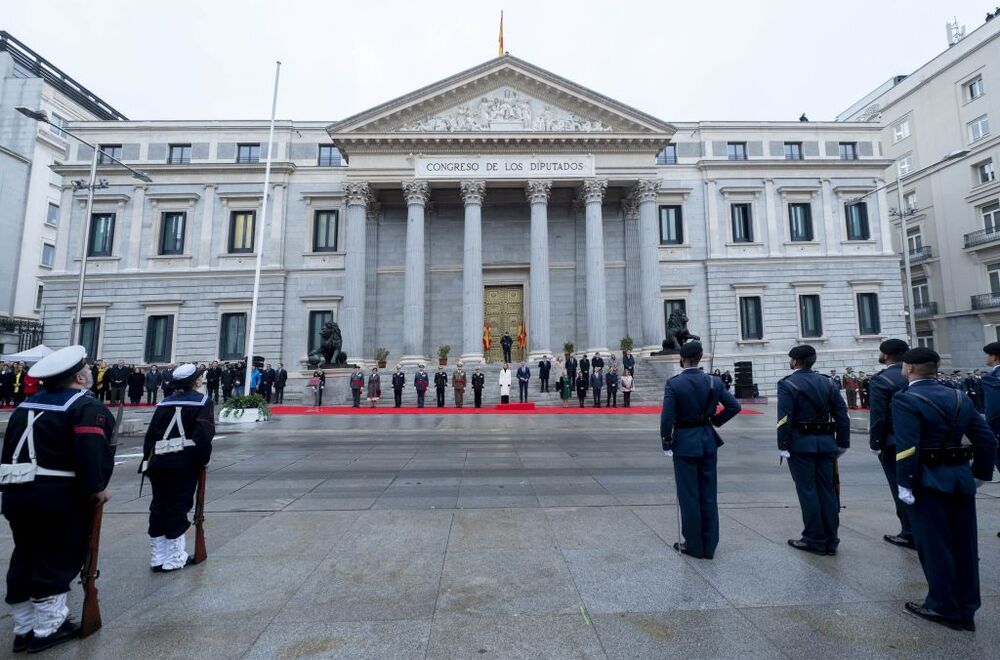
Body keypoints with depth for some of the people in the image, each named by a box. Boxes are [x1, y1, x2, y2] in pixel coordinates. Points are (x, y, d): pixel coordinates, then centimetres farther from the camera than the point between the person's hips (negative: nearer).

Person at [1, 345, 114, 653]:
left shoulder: (25, 406, 14)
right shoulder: (87, 407, -13)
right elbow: (92, 451, -24)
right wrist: (97, 488, -12)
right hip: (59, 497, -8)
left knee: (25, 559, 17)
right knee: (58, 561, 4)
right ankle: (48, 628, 14)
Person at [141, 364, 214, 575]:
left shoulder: (164, 403, 14)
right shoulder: (202, 401, -3)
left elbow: (151, 433, 11)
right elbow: (204, 434, -12)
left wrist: (147, 460, 16)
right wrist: (203, 459, -2)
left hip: (158, 461, 5)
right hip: (185, 461, -5)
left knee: (158, 506, 13)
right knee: (178, 507, 3)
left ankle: (157, 557, 22)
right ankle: (174, 558, 10)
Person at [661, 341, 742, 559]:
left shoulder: (674, 383, -15)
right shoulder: (714, 381, -2)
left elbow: (667, 417, -17)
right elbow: (734, 406, -1)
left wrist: (666, 444, -6)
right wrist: (715, 421, 11)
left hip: (685, 442, -4)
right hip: (708, 441, 4)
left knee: (689, 496, 7)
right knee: (709, 495, 14)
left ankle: (694, 546, 19)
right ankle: (709, 546, 25)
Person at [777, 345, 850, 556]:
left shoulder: (787, 384, -11)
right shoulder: (827, 382, 8)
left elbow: (784, 419, -16)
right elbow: (841, 414, 7)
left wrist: (783, 446, -12)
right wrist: (842, 443, 12)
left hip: (801, 443, -6)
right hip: (825, 442, 6)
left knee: (807, 490, 2)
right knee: (827, 489, 11)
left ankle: (815, 539, 10)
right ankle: (830, 540, 20)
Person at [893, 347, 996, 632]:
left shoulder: (905, 400, -16)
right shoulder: (959, 398, 8)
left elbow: (907, 447, -22)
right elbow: (987, 440, 9)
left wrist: (905, 484, -16)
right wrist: (980, 475, 19)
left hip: (930, 482, -7)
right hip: (962, 479, 7)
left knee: (935, 545, 6)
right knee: (964, 544, 14)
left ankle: (944, 607, 18)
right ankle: (966, 610, 26)